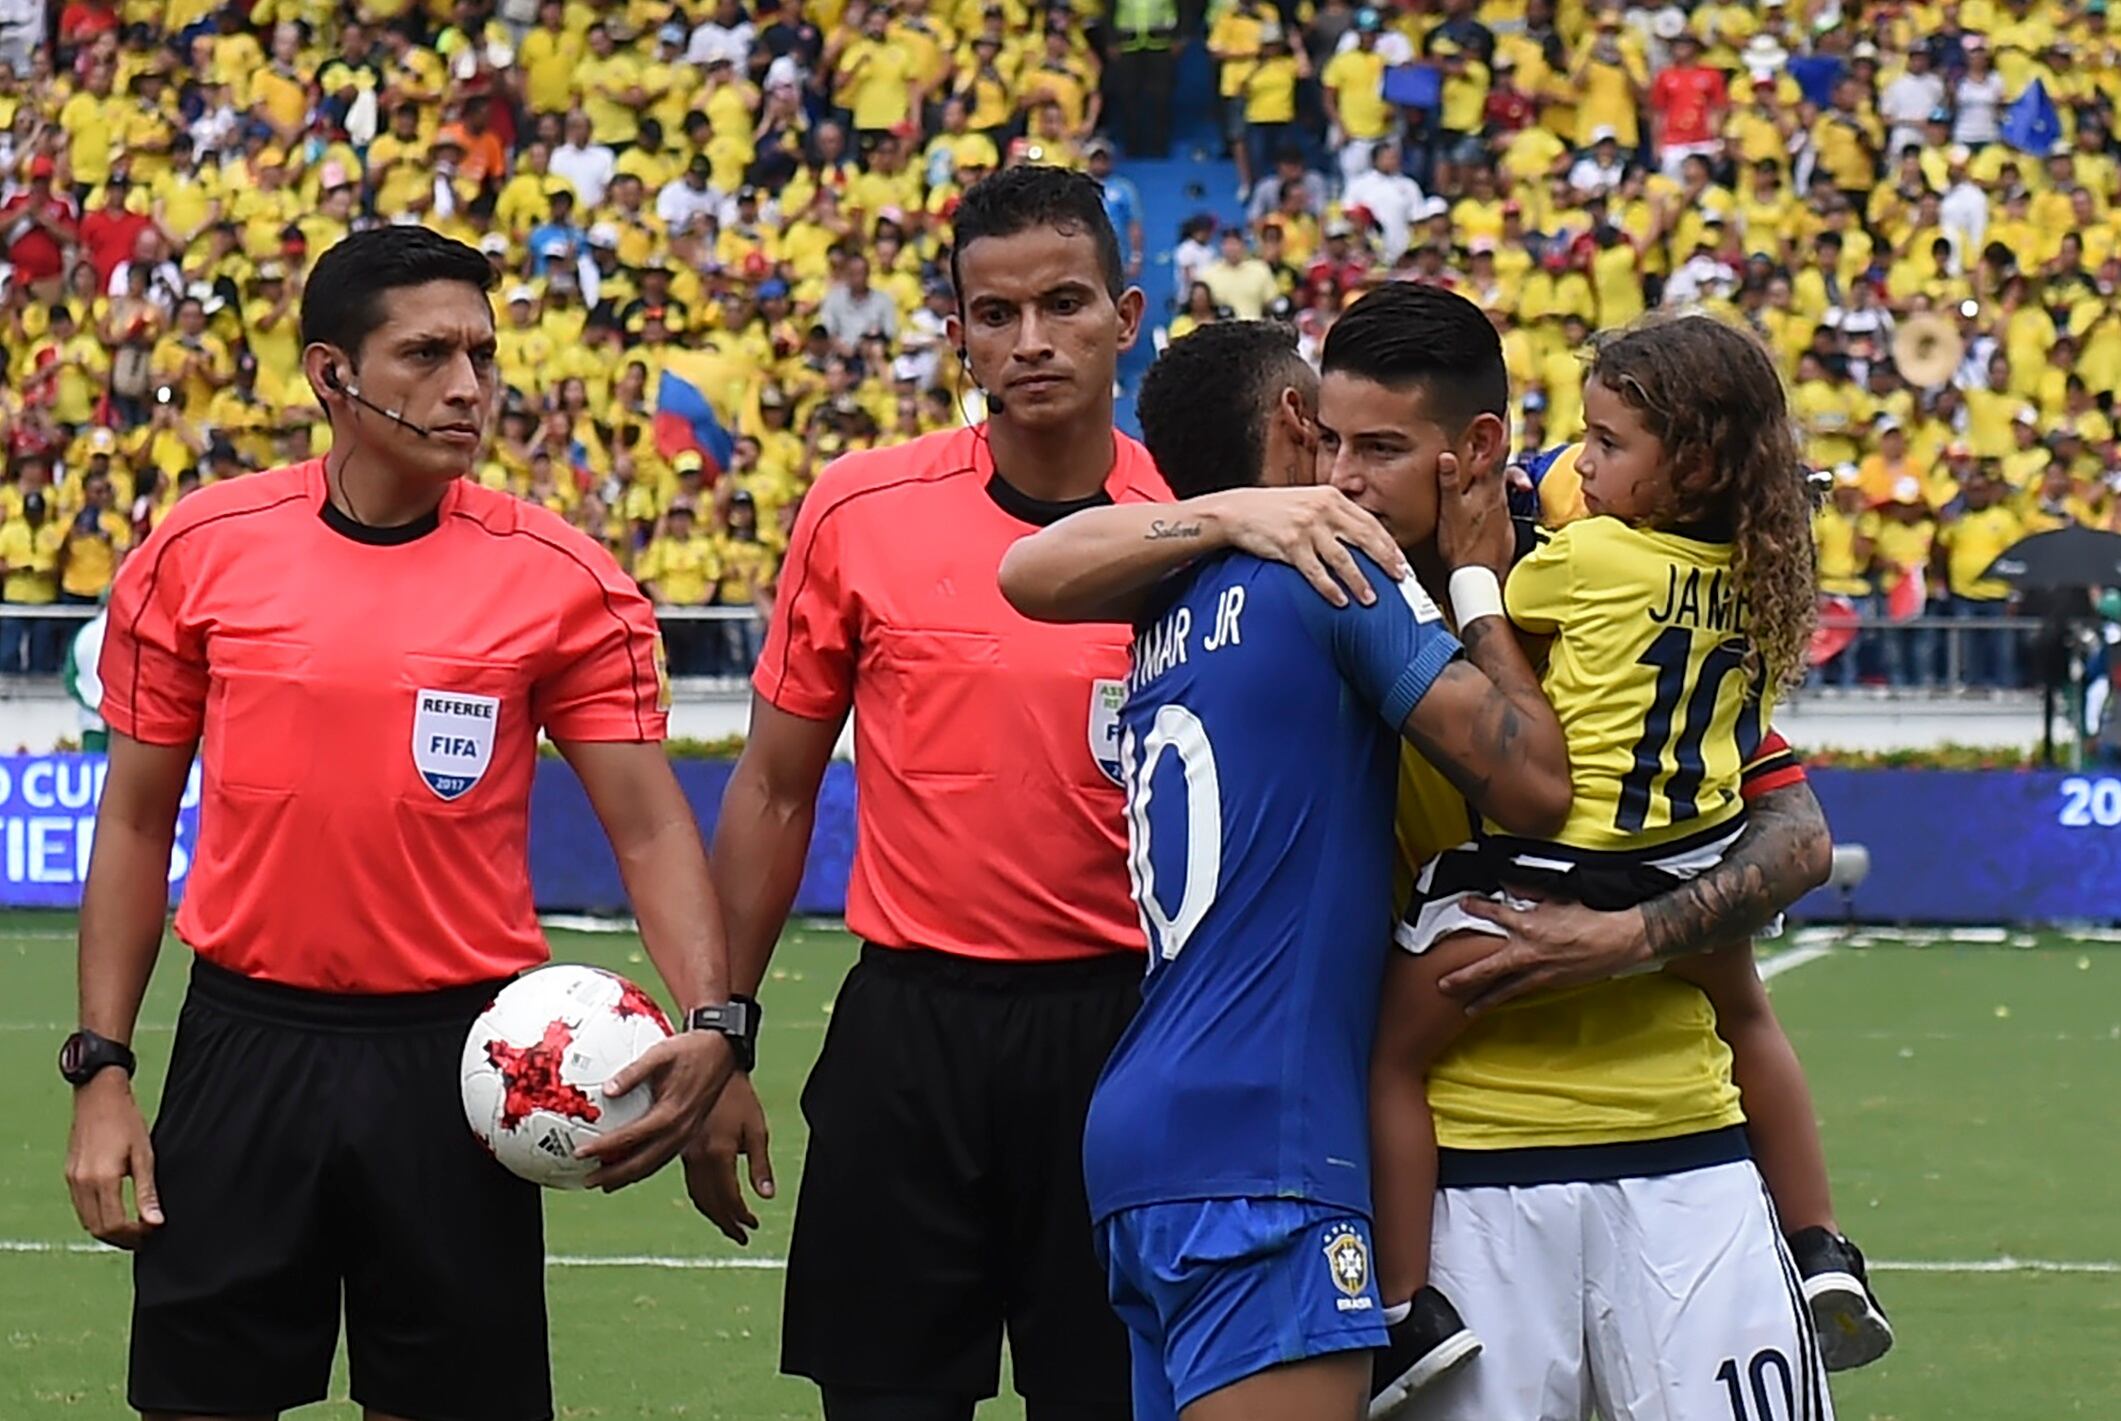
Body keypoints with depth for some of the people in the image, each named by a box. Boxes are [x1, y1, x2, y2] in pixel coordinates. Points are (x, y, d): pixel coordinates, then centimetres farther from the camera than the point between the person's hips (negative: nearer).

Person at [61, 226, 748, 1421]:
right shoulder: (200, 553, 0)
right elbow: (136, 821, 7)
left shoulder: (558, 579, -3)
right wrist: (101, 1067, 1)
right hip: (245, 1046, 1)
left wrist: (710, 1023, -21)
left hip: (457, 1056, -1)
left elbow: (650, 828, -4)